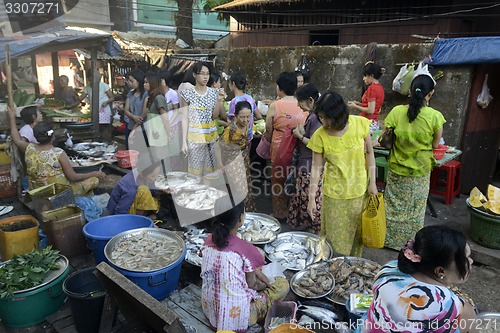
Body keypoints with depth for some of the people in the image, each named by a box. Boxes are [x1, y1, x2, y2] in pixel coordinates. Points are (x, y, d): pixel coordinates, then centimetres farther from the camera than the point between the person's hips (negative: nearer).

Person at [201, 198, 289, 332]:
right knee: (283, 284, 11)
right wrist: (265, 285, 12)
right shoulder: (245, 249, -25)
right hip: (236, 315, -6)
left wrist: (260, 275, 10)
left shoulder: (209, 241, -8)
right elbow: (251, 284, -9)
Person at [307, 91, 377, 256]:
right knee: (335, 235, 9)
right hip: (334, 193, -1)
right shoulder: (320, 135, -16)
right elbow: (316, 167, -11)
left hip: (359, 189, 2)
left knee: (357, 231, 18)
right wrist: (312, 197, -13)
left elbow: (369, 153, -2)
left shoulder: (360, 124, -14)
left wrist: (372, 182, -2)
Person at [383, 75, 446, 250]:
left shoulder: (397, 112, -14)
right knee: (416, 209, 17)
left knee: (394, 206, 17)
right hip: (420, 171, 0)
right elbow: (435, 145, -5)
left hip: (397, 169, 1)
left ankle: (390, 239, 32)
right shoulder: (435, 116, -16)